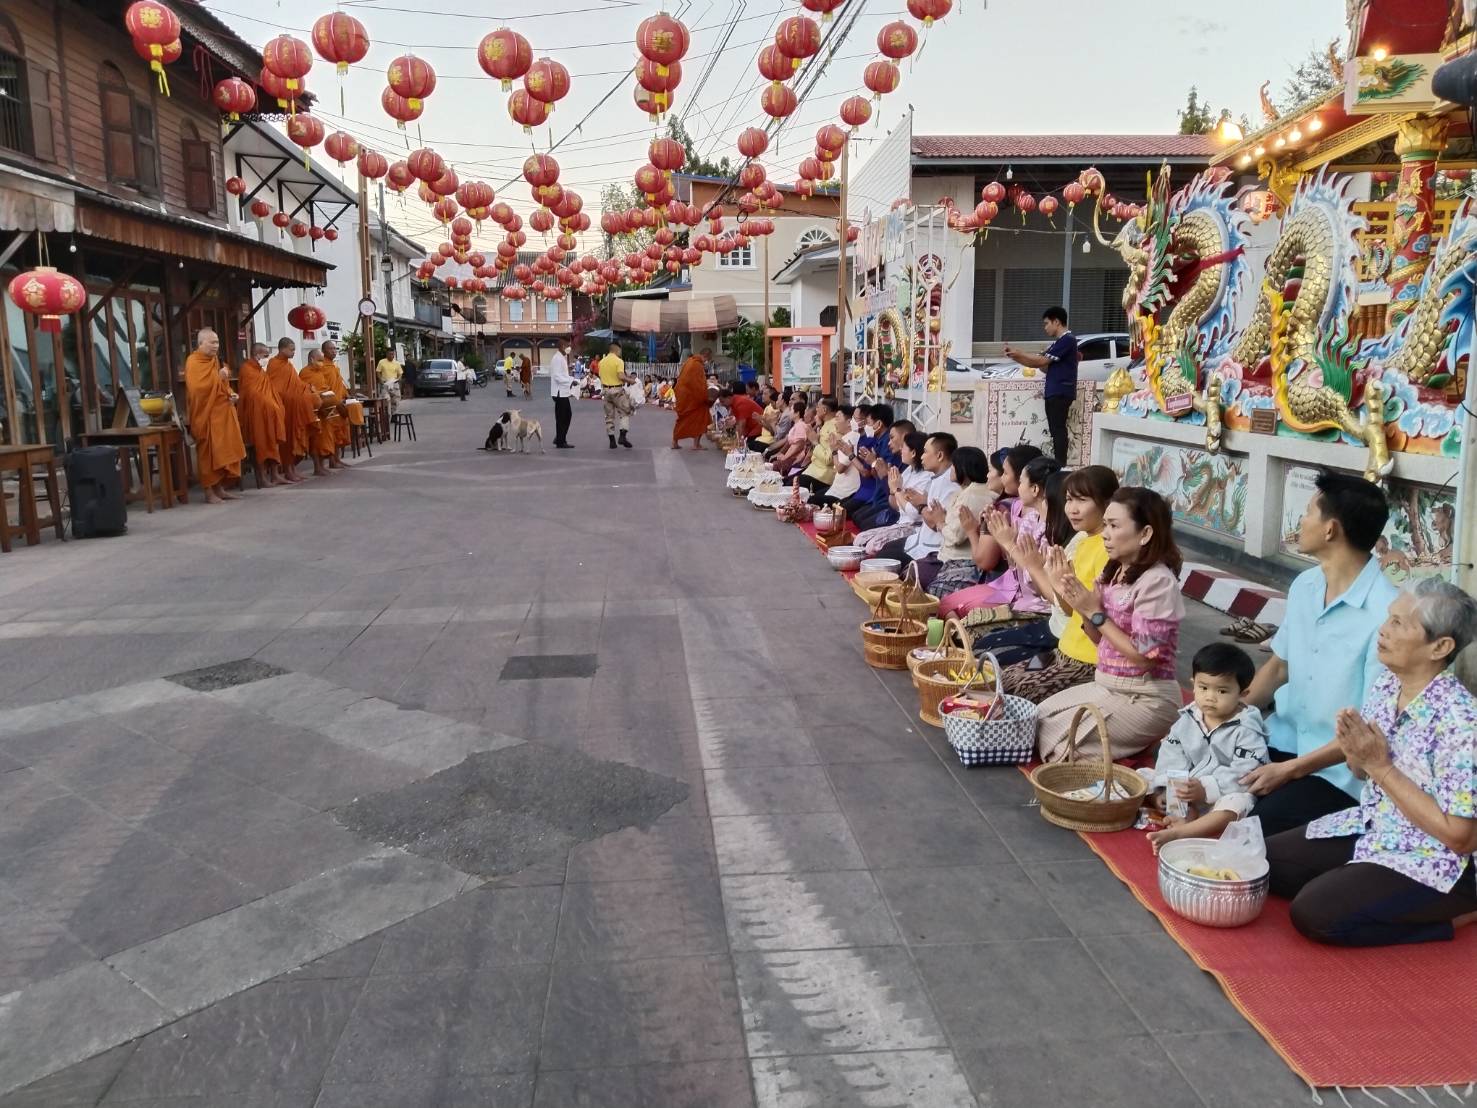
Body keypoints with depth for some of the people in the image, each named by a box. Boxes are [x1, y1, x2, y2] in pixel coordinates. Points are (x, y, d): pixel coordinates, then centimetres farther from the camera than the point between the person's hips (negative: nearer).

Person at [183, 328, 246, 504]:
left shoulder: (215, 360, 14)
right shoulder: (193, 362, -10)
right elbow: (196, 388, -23)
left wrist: (230, 394, 3)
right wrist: (218, 377, -21)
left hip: (222, 412, 8)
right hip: (207, 414, -8)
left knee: (223, 451, 9)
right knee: (209, 453, -6)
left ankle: (220, 488, 16)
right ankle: (209, 492, -1)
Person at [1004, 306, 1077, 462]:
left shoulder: (1067, 339, -10)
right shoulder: (1058, 342, 22)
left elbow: (1042, 361, -14)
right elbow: (1038, 364, 18)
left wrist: (1019, 353, -6)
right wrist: (1015, 357, 6)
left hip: (1061, 393, -10)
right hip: (1054, 392, 10)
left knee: (1058, 430, -13)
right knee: (1056, 430, 8)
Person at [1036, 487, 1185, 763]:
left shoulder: (1157, 581, -19)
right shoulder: (1115, 572, 5)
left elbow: (1143, 655, -21)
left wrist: (1096, 613, -18)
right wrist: (1081, 607, -7)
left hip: (1146, 699, -8)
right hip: (1108, 686, 8)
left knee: (1058, 735, -13)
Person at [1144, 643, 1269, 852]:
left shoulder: (1246, 730, -13)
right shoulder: (1188, 719, 1)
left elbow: (1243, 774, -22)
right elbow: (1171, 756, -2)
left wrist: (1207, 789, -31)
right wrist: (1167, 788, -18)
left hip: (1227, 793, -5)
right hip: (1186, 787, 5)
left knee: (1237, 804, -37)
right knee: (1145, 776, -6)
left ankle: (1177, 833, -49)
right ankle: (1188, 816, -26)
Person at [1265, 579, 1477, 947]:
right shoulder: (1386, 683, -3)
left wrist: (1380, 766, -25)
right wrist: (1353, 749, -15)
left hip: (1434, 860, -7)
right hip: (1372, 828, 8)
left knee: (1314, 912, -21)